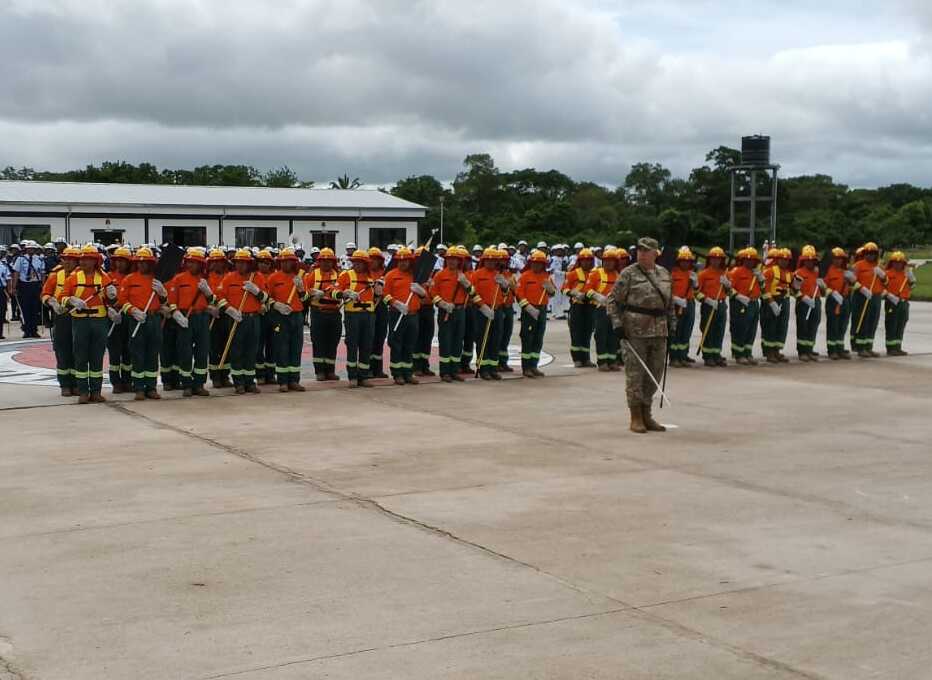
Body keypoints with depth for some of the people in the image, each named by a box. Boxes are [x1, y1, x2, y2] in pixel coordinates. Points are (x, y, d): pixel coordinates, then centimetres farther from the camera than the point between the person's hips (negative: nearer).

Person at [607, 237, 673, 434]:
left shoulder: (664, 274, 12)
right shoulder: (628, 274, -4)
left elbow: (669, 302, 22)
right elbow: (613, 300, -4)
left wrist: (670, 323, 18)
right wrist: (617, 324, -12)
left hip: (659, 331, 5)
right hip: (635, 331, -5)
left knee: (655, 374, 9)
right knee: (635, 373, -2)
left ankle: (646, 415, 21)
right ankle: (636, 418, 6)